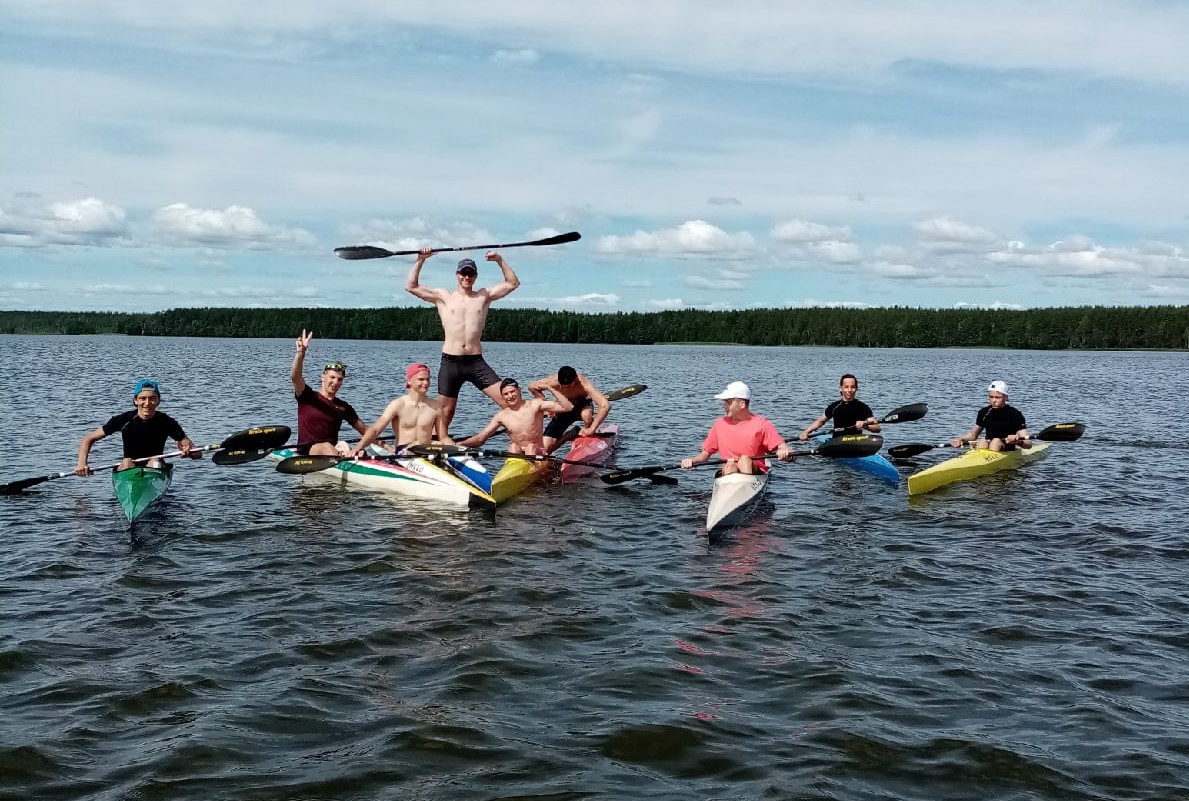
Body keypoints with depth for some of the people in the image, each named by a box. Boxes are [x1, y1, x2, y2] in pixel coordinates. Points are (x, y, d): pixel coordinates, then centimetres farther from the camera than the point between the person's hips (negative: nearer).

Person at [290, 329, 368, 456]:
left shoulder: (344, 407, 18)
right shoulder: (308, 397, 7)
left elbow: (364, 430, 20)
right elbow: (295, 377, -12)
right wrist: (301, 353, -29)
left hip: (334, 450, 5)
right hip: (306, 450, -5)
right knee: (326, 447, -37)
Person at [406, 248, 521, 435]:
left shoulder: (484, 296, 12)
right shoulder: (444, 297, 9)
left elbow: (513, 283, 9)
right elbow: (411, 286, 6)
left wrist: (500, 260, 2)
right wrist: (420, 260, 2)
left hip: (476, 363, 1)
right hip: (450, 363, -1)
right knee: (445, 414, 4)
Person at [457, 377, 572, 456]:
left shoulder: (535, 405, -3)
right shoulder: (502, 416, 4)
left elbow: (568, 407, -10)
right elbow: (480, 438, 4)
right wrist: (459, 444, -13)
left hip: (537, 453, -2)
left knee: (531, 447, -30)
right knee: (513, 446, -27)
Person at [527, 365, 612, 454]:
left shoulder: (584, 384, -36)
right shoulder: (553, 382, -29)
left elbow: (605, 405, -45)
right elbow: (531, 387, -9)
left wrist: (592, 429, -46)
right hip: (563, 411, 2)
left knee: (586, 415, -42)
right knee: (544, 449, -10)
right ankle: (575, 433, 14)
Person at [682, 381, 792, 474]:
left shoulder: (762, 424, 0)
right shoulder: (720, 424, 9)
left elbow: (783, 448, -6)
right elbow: (705, 453, 15)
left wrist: (784, 453, -30)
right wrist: (692, 461, -6)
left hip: (756, 473, -2)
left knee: (745, 459, -31)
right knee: (730, 465, -30)